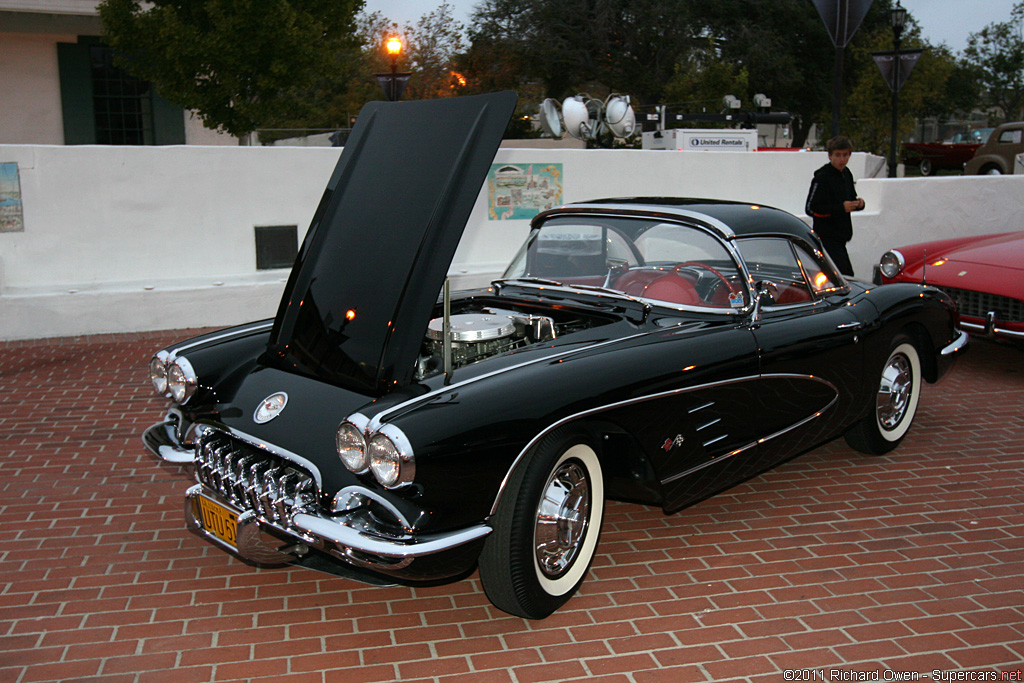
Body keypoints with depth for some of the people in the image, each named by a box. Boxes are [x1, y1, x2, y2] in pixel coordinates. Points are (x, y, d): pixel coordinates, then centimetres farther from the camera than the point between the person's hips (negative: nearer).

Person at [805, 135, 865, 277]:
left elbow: (850, 199, 24)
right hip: (826, 237, -8)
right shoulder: (821, 177, -13)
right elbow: (811, 209, -17)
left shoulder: (846, 174, 12)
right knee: (846, 276, -13)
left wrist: (858, 203, 0)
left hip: (840, 238, 8)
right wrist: (841, 208, -22)